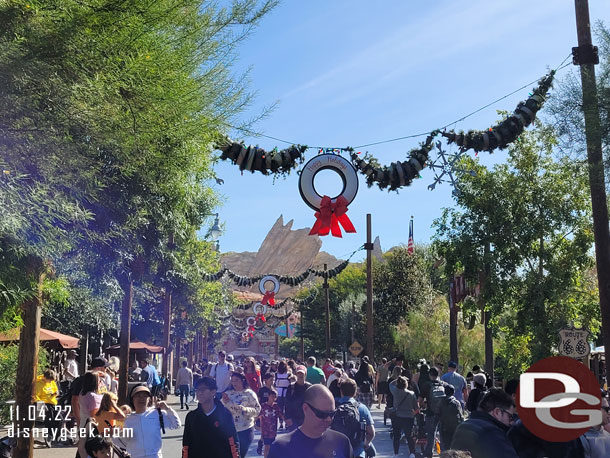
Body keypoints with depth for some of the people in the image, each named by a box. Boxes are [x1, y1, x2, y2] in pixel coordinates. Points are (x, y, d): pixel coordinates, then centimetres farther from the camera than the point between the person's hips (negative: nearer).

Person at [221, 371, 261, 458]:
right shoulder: (228, 393, 6)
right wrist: (225, 402, -9)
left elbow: (257, 409, -7)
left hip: (245, 431, -3)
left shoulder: (249, 393, -5)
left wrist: (245, 409, -20)